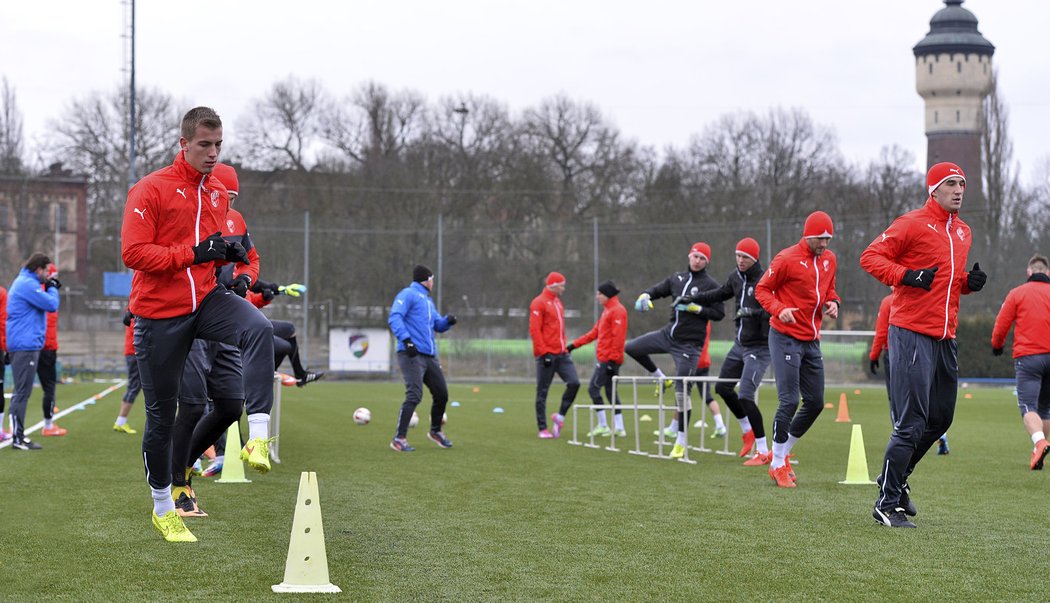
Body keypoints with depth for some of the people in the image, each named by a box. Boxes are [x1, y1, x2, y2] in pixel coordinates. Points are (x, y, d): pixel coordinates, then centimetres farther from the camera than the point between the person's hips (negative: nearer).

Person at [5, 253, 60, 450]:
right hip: (26, 345, -11)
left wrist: (51, 288, 12)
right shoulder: (27, 284, -14)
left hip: (24, 345, 11)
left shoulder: (23, 282, 19)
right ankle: (18, 438, -11)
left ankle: (18, 435, 18)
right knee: (22, 392, -10)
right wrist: (52, 289, -1)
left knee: (21, 392, 13)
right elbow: (51, 305, -18)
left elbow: (42, 303, 22)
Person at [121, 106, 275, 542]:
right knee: (162, 413, 4)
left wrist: (229, 253, 2)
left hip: (206, 298, 4)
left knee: (259, 329, -29)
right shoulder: (151, 190, -8)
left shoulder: (218, 193, 12)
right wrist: (193, 253, -22)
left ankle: (258, 437, -35)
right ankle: (162, 508, 23)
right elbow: (133, 253, -16)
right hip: (159, 313, -4)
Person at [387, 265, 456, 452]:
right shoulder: (408, 295, -3)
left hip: (429, 356, 9)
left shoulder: (428, 301, 24)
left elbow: (438, 325, 27)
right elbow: (394, 318, -15)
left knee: (442, 394, 12)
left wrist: (448, 321, 4)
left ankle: (435, 431, 33)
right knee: (414, 395, -18)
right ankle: (399, 438, -15)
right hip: (412, 354, -9)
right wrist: (406, 339, -28)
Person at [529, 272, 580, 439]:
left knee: (574, 383, -8)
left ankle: (560, 416, 8)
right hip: (547, 355, -7)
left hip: (561, 354, 7)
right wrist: (543, 352, -17)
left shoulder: (558, 302, 18)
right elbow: (534, 330, -13)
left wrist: (565, 348, 17)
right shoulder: (539, 303, -8)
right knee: (542, 392, 0)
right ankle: (543, 429, 4)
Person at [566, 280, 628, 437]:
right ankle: (619, 428, 10)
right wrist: (574, 345, 19)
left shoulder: (617, 311, -11)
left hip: (608, 359, -9)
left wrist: (612, 360, -21)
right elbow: (594, 333, 22)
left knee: (593, 388, -8)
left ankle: (603, 425, -5)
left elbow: (618, 337, -18)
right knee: (610, 391, 9)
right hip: (605, 358, 9)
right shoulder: (607, 311, 19)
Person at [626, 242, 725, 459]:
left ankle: (681, 441, 3)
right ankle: (660, 378, 19)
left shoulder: (710, 285, -7)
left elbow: (719, 313, -9)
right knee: (631, 348, 2)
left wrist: (694, 308, -19)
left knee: (682, 392, -7)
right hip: (669, 334, 6)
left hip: (689, 343, -6)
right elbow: (657, 290, 17)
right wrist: (644, 296, -6)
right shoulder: (677, 279, 8)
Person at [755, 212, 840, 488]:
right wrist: (779, 309, -23)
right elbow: (762, 289, -6)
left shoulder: (829, 260, 8)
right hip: (785, 338, -8)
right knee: (789, 401, -11)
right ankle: (778, 465, 1)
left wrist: (832, 302, 1)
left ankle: (782, 453, 25)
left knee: (815, 402, 10)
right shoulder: (787, 259, -13)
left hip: (812, 340, 8)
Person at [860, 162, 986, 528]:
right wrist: (905, 275, -20)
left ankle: (895, 480, 34)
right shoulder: (913, 224, -7)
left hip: (945, 338, 8)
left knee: (940, 419, 15)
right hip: (911, 335, -8)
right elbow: (871, 257, -7)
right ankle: (887, 504, -3)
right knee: (911, 423, -10)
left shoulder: (963, 232, 18)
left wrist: (970, 282, 9)